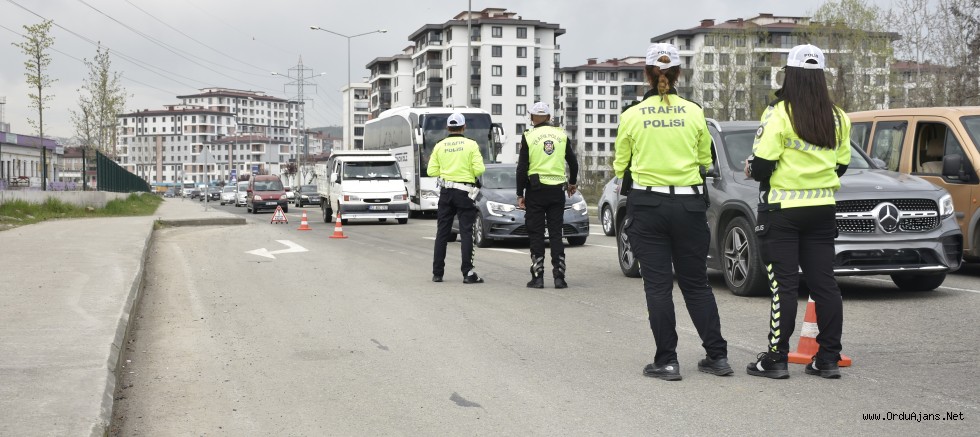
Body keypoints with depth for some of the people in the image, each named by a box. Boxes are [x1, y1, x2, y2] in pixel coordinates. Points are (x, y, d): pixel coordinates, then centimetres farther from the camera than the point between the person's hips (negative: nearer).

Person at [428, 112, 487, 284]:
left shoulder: (439, 146, 2)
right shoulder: (471, 144, -6)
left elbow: (431, 171, 1)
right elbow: (479, 169, -12)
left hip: (446, 192, 3)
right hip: (465, 191, -3)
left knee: (442, 233, 9)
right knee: (466, 232, -2)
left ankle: (437, 273, 12)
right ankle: (468, 273, -7)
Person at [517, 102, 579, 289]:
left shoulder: (528, 136, -3)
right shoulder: (561, 135, 6)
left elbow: (522, 168, -6)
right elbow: (573, 162, 12)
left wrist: (520, 194, 0)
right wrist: (572, 183, 28)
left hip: (536, 189, -2)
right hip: (557, 190, 3)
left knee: (536, 234, 3)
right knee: (556, 233, 6)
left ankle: (537, 277, 0)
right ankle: (559, 277, 2)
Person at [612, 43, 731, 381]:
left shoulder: (632, 116, -3)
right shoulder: (694, 113, -1)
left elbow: (620, 167, 5)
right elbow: (705, 161, 10)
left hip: (647, 204, -2)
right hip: (689, 204, 2)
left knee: (658, 285, 3)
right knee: (696, 283, 12)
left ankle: (666, 361, 2)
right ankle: (717, 355, 13)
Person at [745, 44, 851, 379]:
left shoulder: (779, 113, -12)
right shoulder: (837, 117, 7)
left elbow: (762, 165, -15)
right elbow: (841, 165, 12)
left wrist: (752, 169, 6)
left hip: (782, 210, -5)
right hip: (822, 209, 5)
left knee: (784, 284, -2)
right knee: (824, 282, 8)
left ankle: (776, 358, 2)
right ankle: (829, 358, 12)